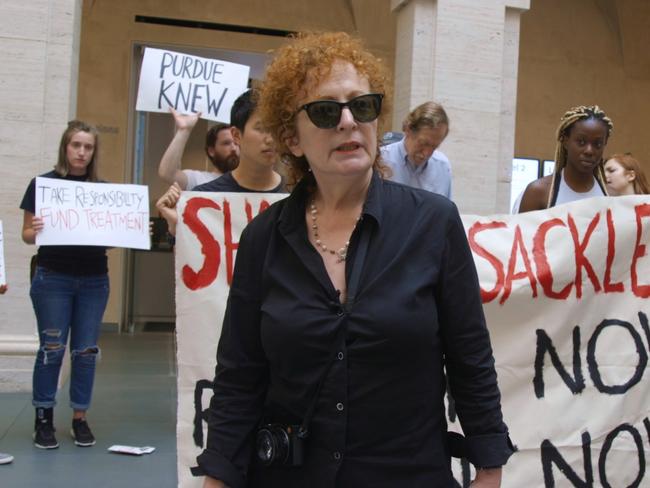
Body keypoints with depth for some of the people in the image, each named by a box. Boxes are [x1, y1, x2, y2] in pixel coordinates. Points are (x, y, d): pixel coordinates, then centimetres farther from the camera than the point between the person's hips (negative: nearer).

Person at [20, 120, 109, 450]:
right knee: (52, 350, 2)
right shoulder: (43, 183, -2)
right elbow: (27, 234, -1)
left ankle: (80, 418, 19)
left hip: (94, 280, 3)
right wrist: (35, 231, -23)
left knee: (86, 351, 6)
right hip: (53, 278, -3)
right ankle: (43, 419, 16)